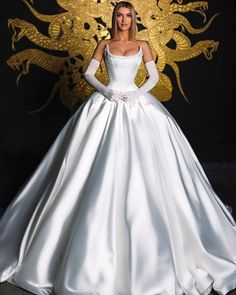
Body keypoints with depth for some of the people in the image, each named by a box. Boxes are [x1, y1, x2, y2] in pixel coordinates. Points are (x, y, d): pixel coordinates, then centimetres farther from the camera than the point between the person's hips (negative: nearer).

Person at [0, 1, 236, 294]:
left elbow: (154, 76, 8)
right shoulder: (104, 45, 8)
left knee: (141, 166, -4)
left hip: (138, 105, 1)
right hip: (107, 105, 0)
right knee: (102, 168, -4)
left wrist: (138, 93, -8)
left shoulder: (142, 45, 9)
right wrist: (106, 91, -10)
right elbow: (88, 74, 6)